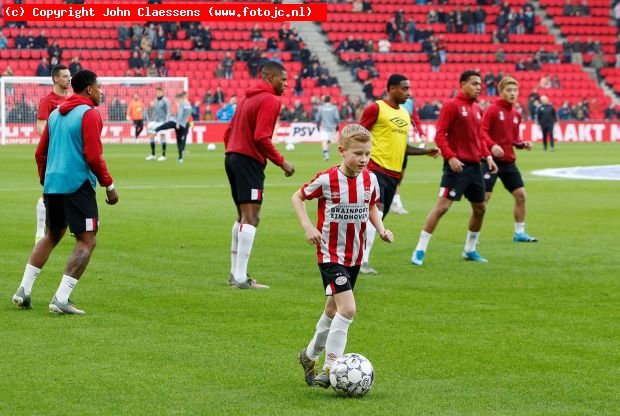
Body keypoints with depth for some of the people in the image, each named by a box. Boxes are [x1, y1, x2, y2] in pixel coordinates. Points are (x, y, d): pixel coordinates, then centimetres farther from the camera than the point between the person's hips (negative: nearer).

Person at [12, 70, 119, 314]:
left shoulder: (55, 114, 15)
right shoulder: (89, 115, -9)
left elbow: (40, 153, 17)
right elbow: (93, 156, -15)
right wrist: (109, 186, -7)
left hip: (53, 184, 8)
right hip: (78, 184, -8)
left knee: (52, 235, 22)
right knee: (87, 241, -4)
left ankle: (24, 290, 15)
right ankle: (61, 299, -14)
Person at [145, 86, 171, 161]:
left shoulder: (165, 101, -7)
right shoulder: (156, 101, 14)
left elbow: (168, 112, -10)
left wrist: (166, 122, -19)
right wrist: (152, 121, 19)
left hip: (162, 122, -7)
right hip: (155, 121, 7)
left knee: (162, 137, -6)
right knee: (151, 136, 3)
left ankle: (163, 155, 0)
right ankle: (152, 155, 12)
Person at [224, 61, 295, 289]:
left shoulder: (247, 98, 19)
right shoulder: (270, 100, -10)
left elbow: (228, 132, 20)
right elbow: (261, 138, -19)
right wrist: (281, 162, -11)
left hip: (232, 157, 10)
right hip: (249, 161, -10)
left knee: (243, 217, 18)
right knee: (250, 217, -12)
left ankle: (235, 273, 21)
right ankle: (241, 278, -17)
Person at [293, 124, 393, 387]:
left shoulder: (370, 180, -2)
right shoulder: (326, 180, -17)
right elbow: (297, 197, -3)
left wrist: (381, 229, -1)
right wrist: (308, 227, -14)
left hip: (355, 255, 6)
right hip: (330, 254, -6)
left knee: (334, 310, 18)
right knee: (348, 309, -19)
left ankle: (310, 355, 38)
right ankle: (330, 368, -11)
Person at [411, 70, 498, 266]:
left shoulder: (478, 109, 14)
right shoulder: (452, 106, -8)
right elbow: (440, 135, -12)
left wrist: (487, 156, 8)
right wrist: (450, 157, -22)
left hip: (475, 165, 8)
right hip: (457, 165, -8)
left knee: (479, 208, 13)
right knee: (442, 206, -13)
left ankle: (470, 250, 28)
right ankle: (420, 251, -8)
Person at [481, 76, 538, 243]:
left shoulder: (516, 114, 13)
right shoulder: (492, 110, -8)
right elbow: (482, 131, -15)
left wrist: (522, 143, 1)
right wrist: (492, 145, -31)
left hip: (508, 161, 7)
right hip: (491, 159, -7)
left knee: (520, 195, 6)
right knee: (484, 196, -9)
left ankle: (519, 233, 17)